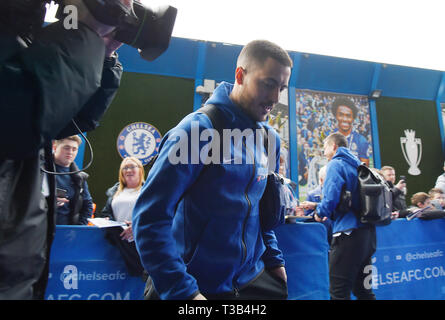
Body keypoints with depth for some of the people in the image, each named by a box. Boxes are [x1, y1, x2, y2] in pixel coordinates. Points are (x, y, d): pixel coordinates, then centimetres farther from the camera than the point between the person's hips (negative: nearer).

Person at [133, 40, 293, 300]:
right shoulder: (198, 129, -19)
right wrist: (182, 291, -22)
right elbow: (150, 217, -21)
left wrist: (273, 258, 8)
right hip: (196, 285, -5)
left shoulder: (271, 139, 1)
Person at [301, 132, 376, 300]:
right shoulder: (357, 165, 19)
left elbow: (331, 198, -21)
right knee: (362, 289, 19)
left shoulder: (335, 164, -7)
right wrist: (317, 206, 24)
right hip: (367, 232, 9)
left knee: (339, 292, -2)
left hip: (348, 233, -9)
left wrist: (320, 213, 0)